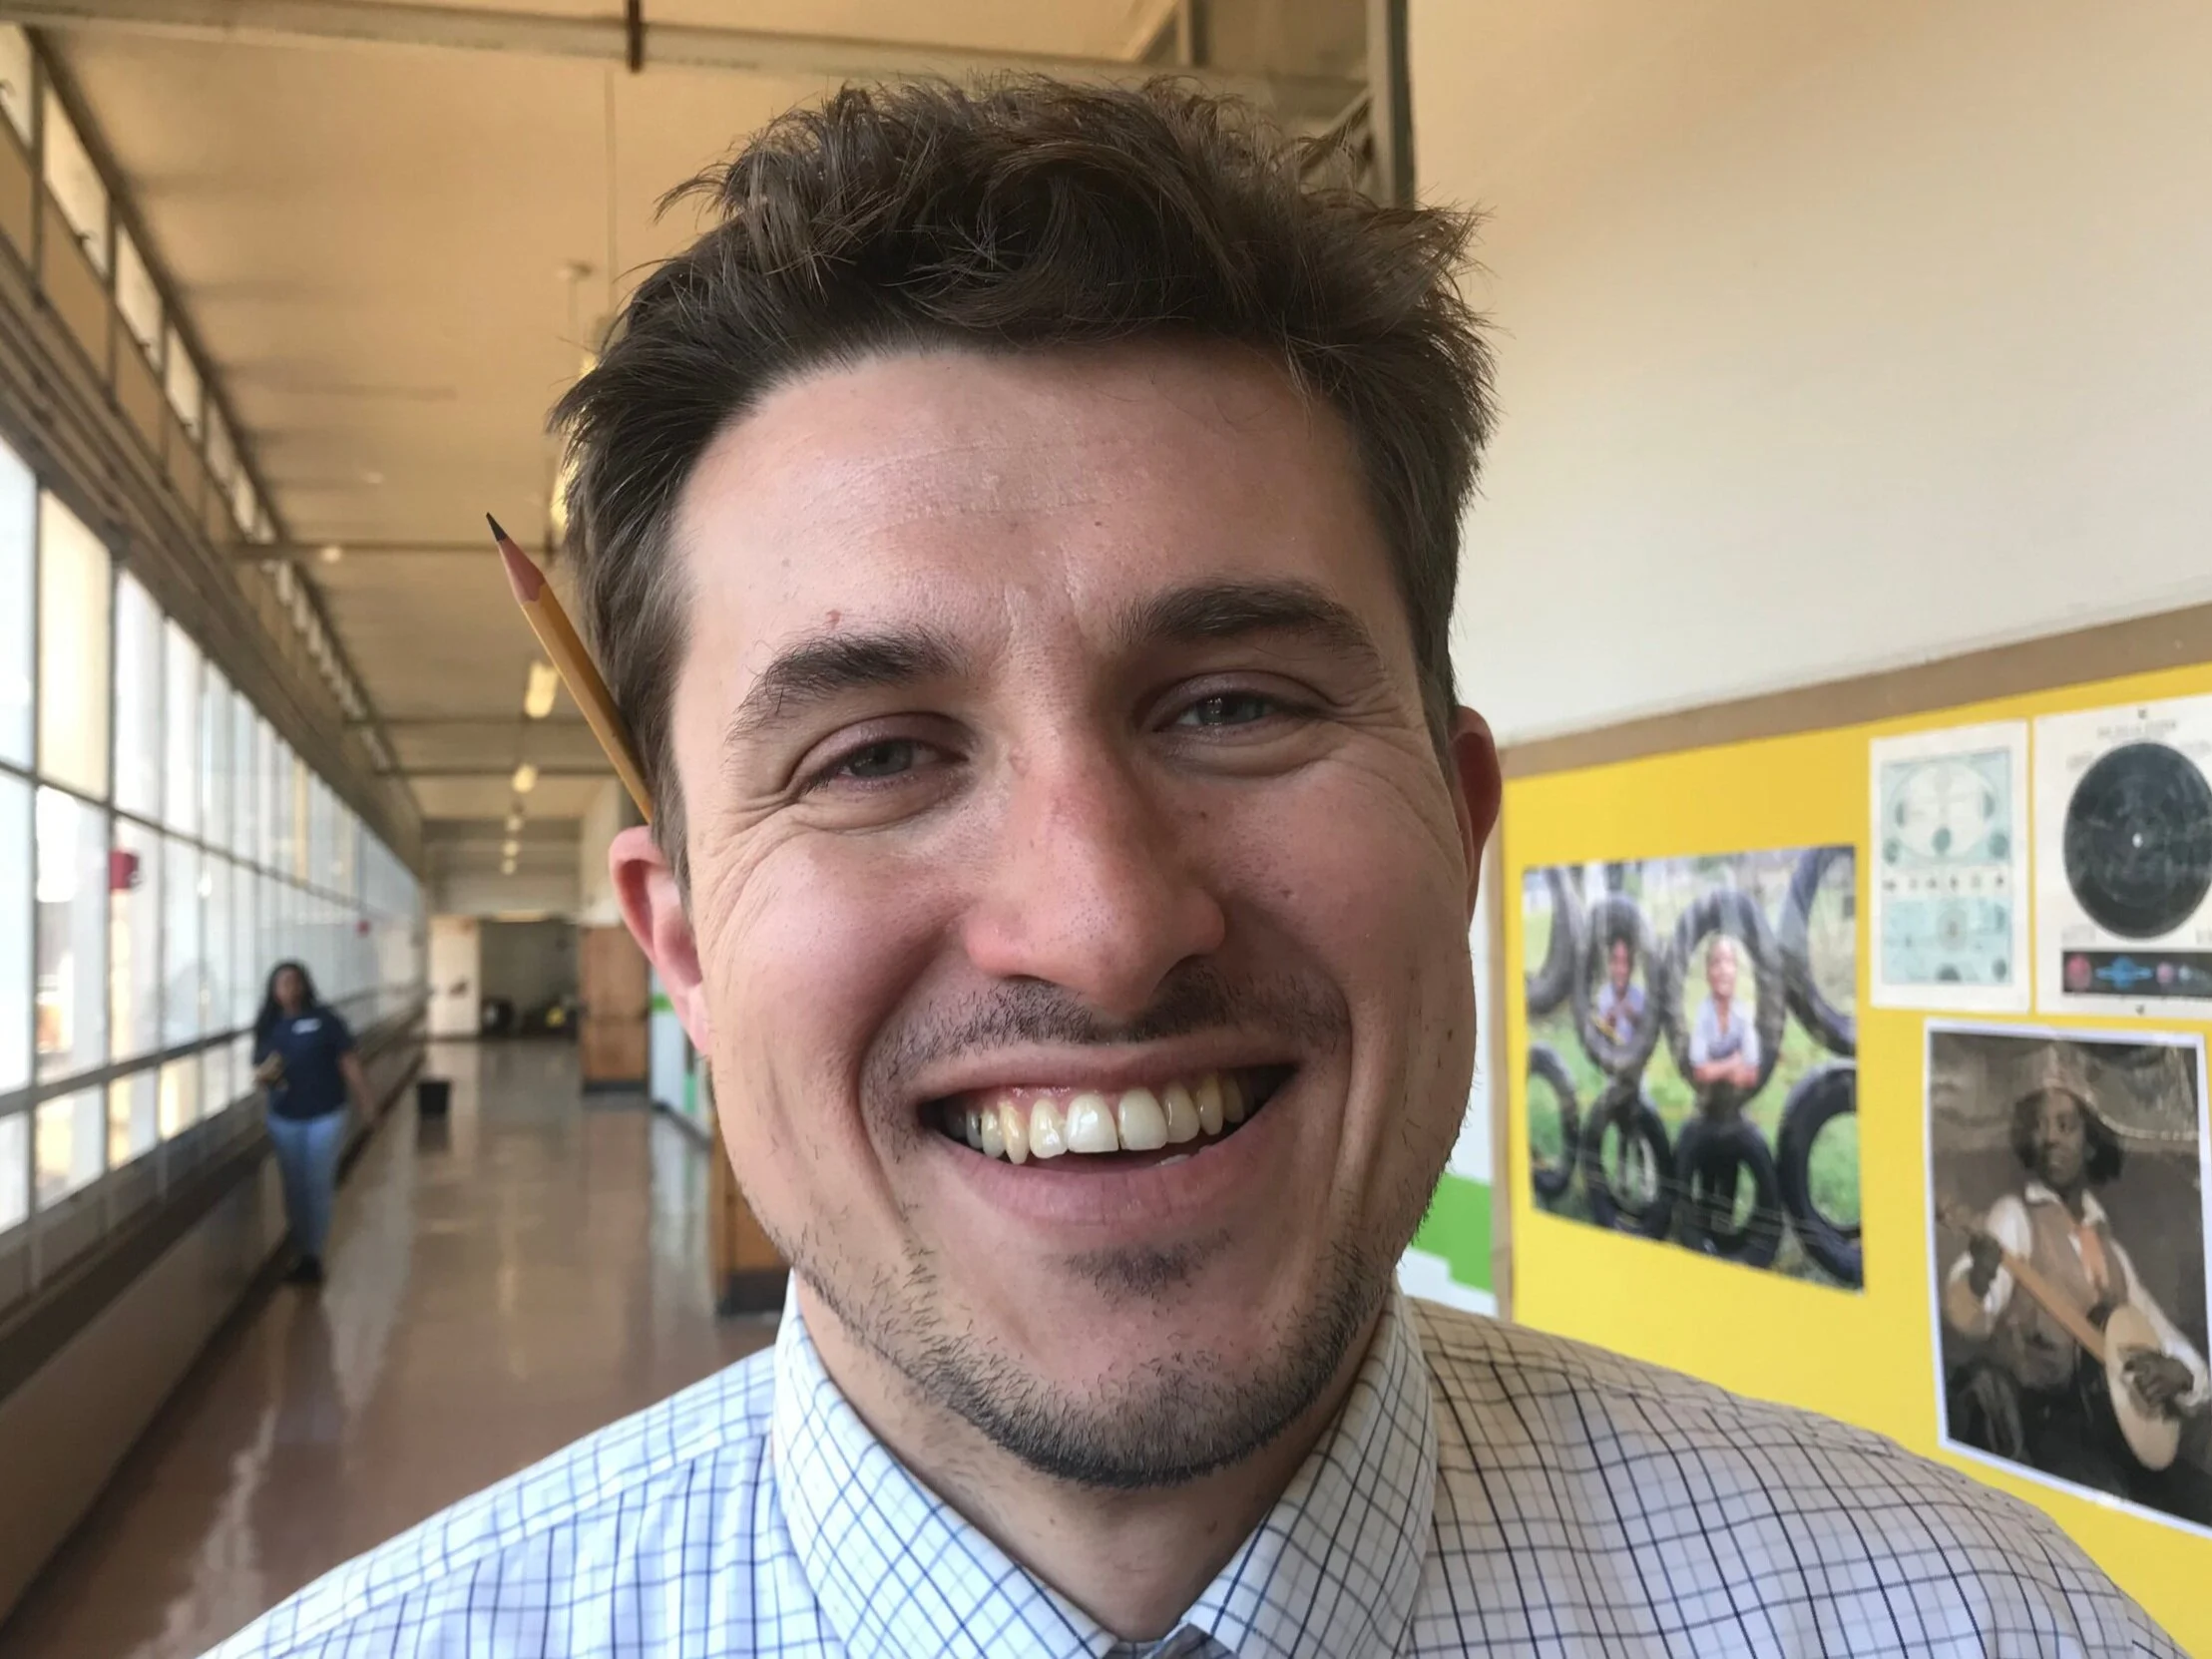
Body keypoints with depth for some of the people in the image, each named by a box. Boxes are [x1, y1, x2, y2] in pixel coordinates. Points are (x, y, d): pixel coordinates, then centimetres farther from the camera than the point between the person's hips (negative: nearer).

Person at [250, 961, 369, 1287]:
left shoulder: (324, 1018, -6)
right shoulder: (268, 1027, 3)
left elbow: (348, 1062, -5)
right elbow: (259, 1072, 9)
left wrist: (363, 1104, -7)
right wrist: (263, 1074, -15)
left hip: (325, 1116, -3)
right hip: (284, 1120, 3)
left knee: (318, 1187, 2)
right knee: (295, 1189, 9)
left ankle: (313, 1255, 14)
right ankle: (300, 1253, 23)